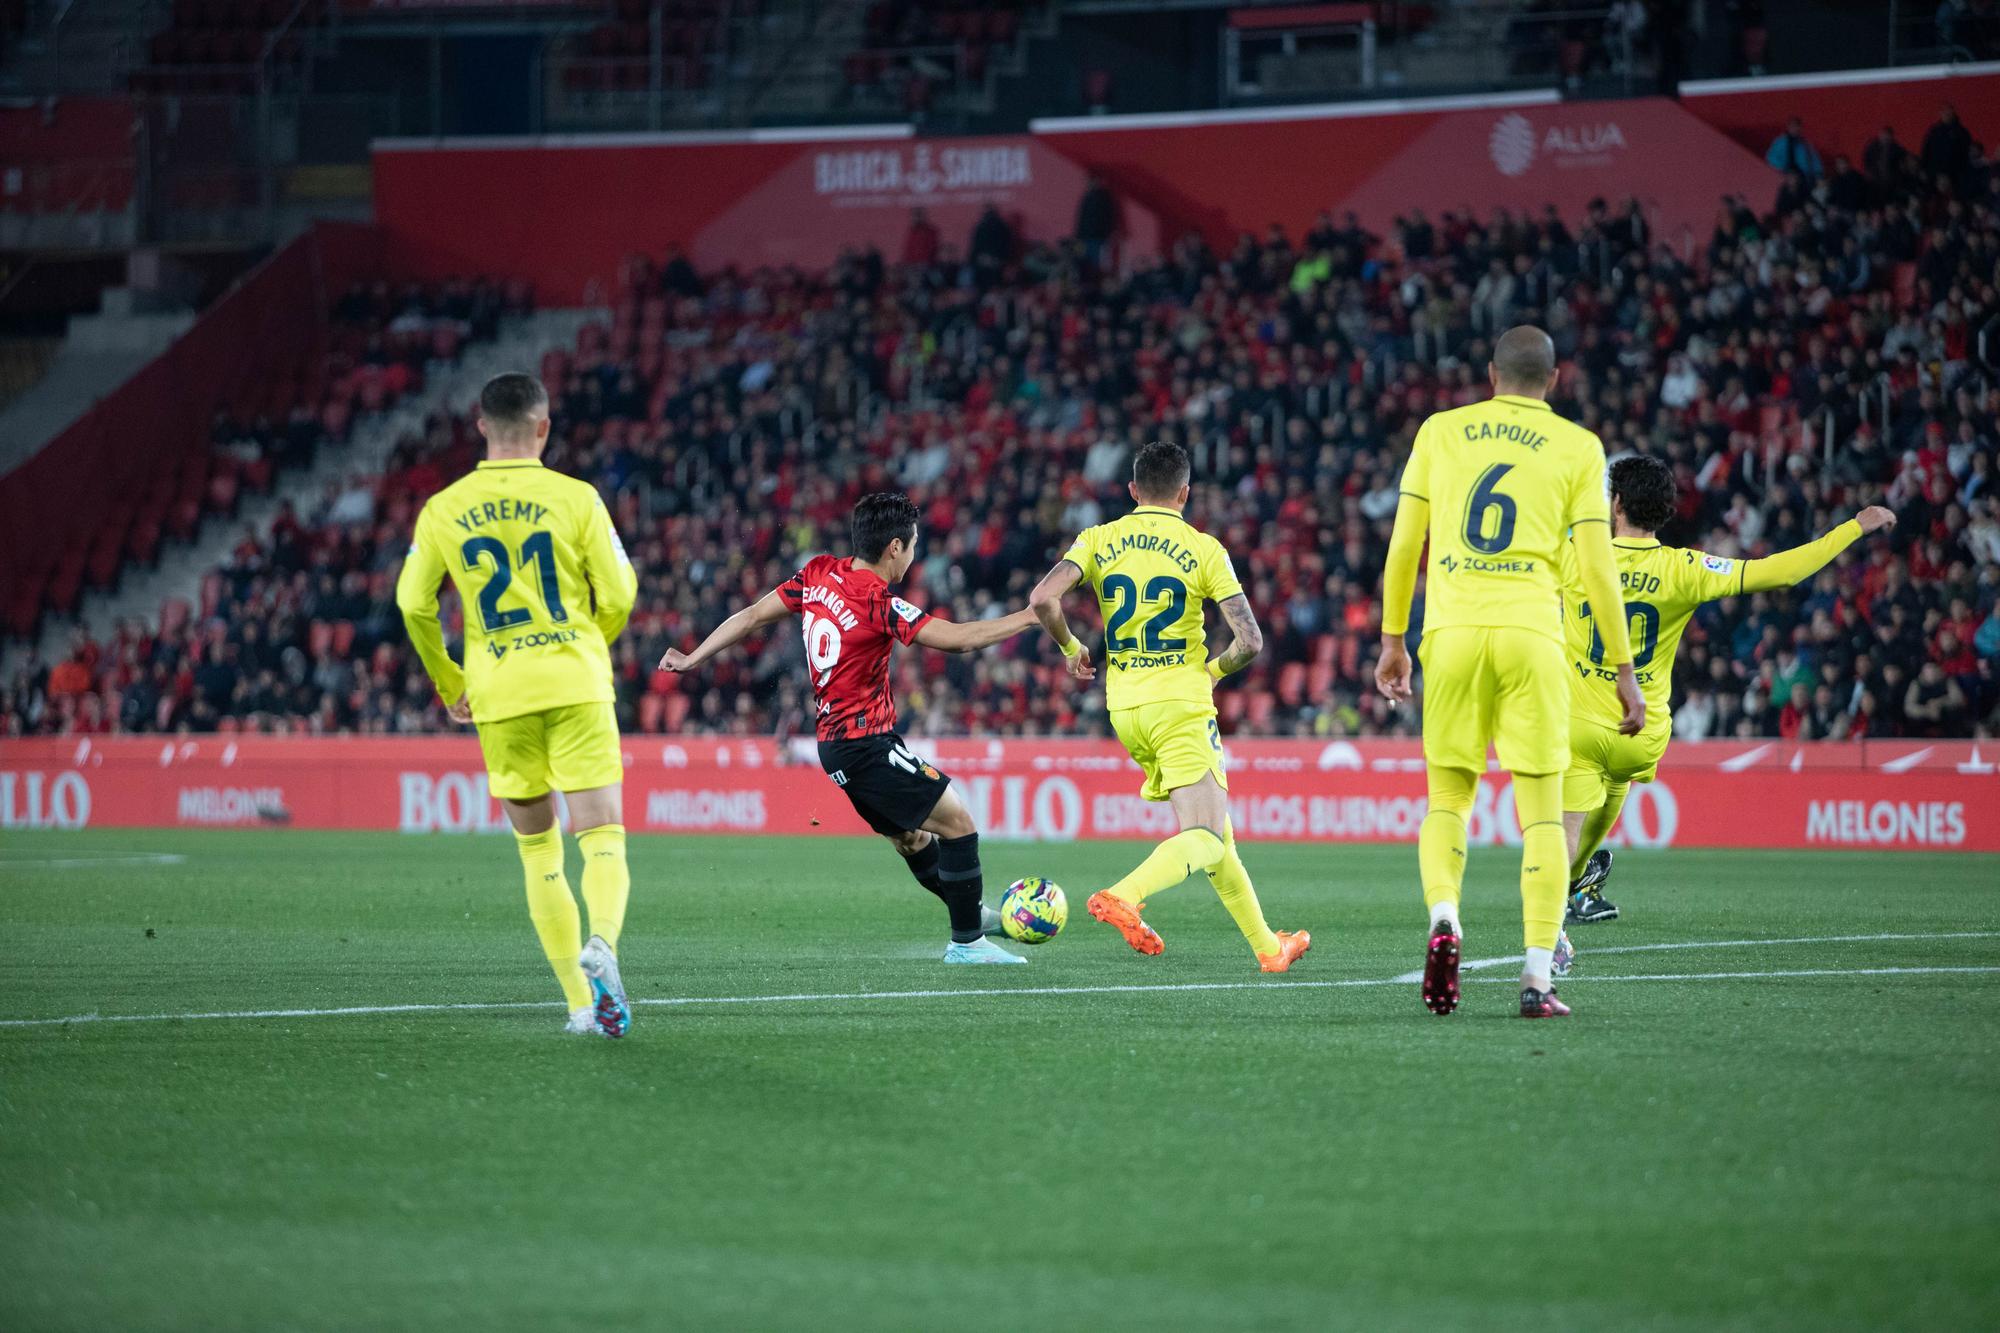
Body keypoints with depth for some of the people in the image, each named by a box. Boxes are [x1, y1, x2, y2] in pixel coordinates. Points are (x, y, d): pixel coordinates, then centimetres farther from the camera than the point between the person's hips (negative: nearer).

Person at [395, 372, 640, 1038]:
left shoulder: (443, 510, 3)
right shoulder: (576, 498, -3)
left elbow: (413, 603, 5)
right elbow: (618, 595, 0)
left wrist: (449, 683, 20)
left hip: (499, 695, 2)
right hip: (577, 684, -2)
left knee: (538, 847, 13)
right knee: (603, 838, -4)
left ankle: (582, 1001, 10)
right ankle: (601, 943, -34)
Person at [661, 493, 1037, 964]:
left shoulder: (819, 573, 2)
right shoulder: (878, 603, -21)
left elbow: (751, 616, 8)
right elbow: (961, 638, -23)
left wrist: (694, 658, 19)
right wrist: (1032, 616, -16)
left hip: (835, 743, 9)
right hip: (867, 743, -9)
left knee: (912, 837, 22)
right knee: (958, 823, -4)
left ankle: (973, 912, 35)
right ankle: (966, 941, 0)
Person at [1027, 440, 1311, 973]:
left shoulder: (1099, 540, 3)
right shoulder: (1203, 550, -4)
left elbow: (1042, 599, -11)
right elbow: (1250, 639, -11)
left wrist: (1071, 649, 8)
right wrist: (1215, 669, 10)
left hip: (1124, 708, 5)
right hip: (1181, 707, -5)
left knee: (1213, 828, 17)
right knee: (1206, 839, -12)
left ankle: (1266, 945, 21)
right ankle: (1123, 896, -37)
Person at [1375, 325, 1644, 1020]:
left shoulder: (1440, 431, 12)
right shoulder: (1577, 447, 7)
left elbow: (1403, 543, 10)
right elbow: (1597, 564, 3)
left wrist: (1392, 639, 18)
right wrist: (1623, 669, 7)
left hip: (1451, 630, 1)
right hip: (1531, 631, -1)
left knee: (1448, 798, 14)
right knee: (1541, 811, 3)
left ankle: (1443, 916, -13)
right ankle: (1537, 975, -6)